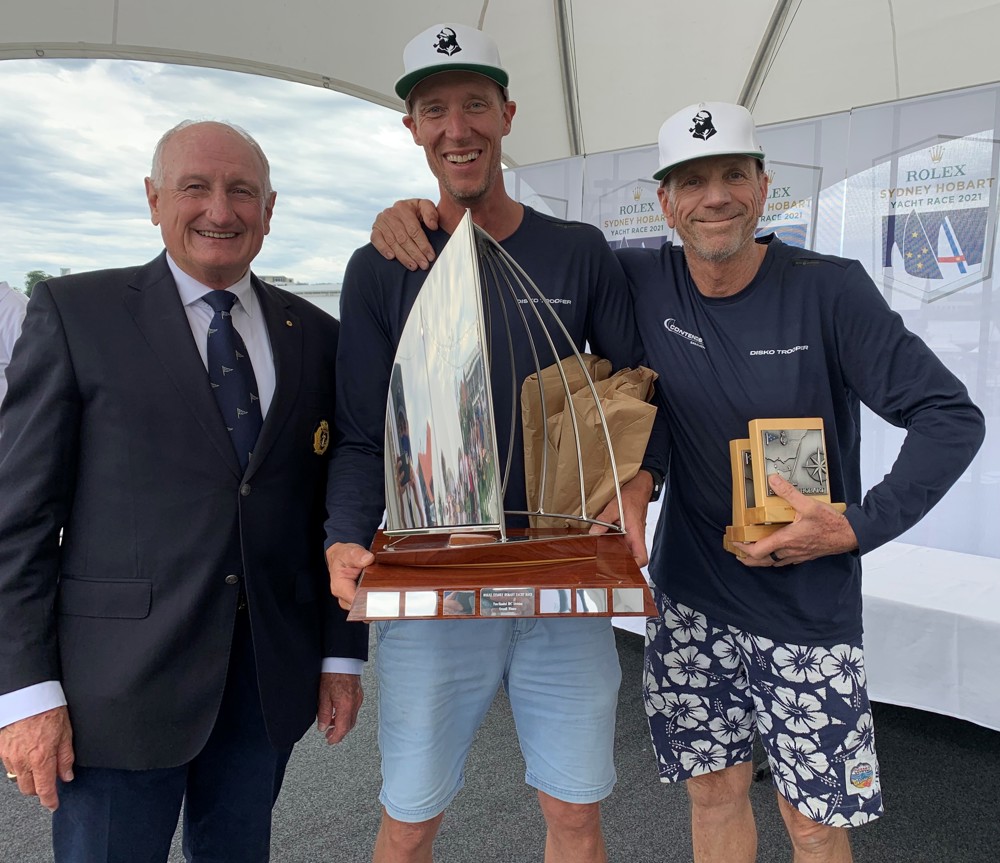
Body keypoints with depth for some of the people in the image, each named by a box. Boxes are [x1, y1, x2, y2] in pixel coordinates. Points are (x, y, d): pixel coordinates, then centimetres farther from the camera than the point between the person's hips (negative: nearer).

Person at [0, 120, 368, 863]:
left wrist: (343, 655, 6)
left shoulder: (315, 336, 6)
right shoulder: (75, 312, -3)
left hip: (271, 678, 3)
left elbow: (332, 507, 7)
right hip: (121, 682, -3)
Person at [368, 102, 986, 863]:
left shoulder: (830, 290, -12)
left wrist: (861, 526, -16)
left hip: (808, 608, -2)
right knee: (715, 792, 17)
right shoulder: (644, 283, -4)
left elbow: (951, 416, -9)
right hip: (689, 599, 3)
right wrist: (425, 210, -8)